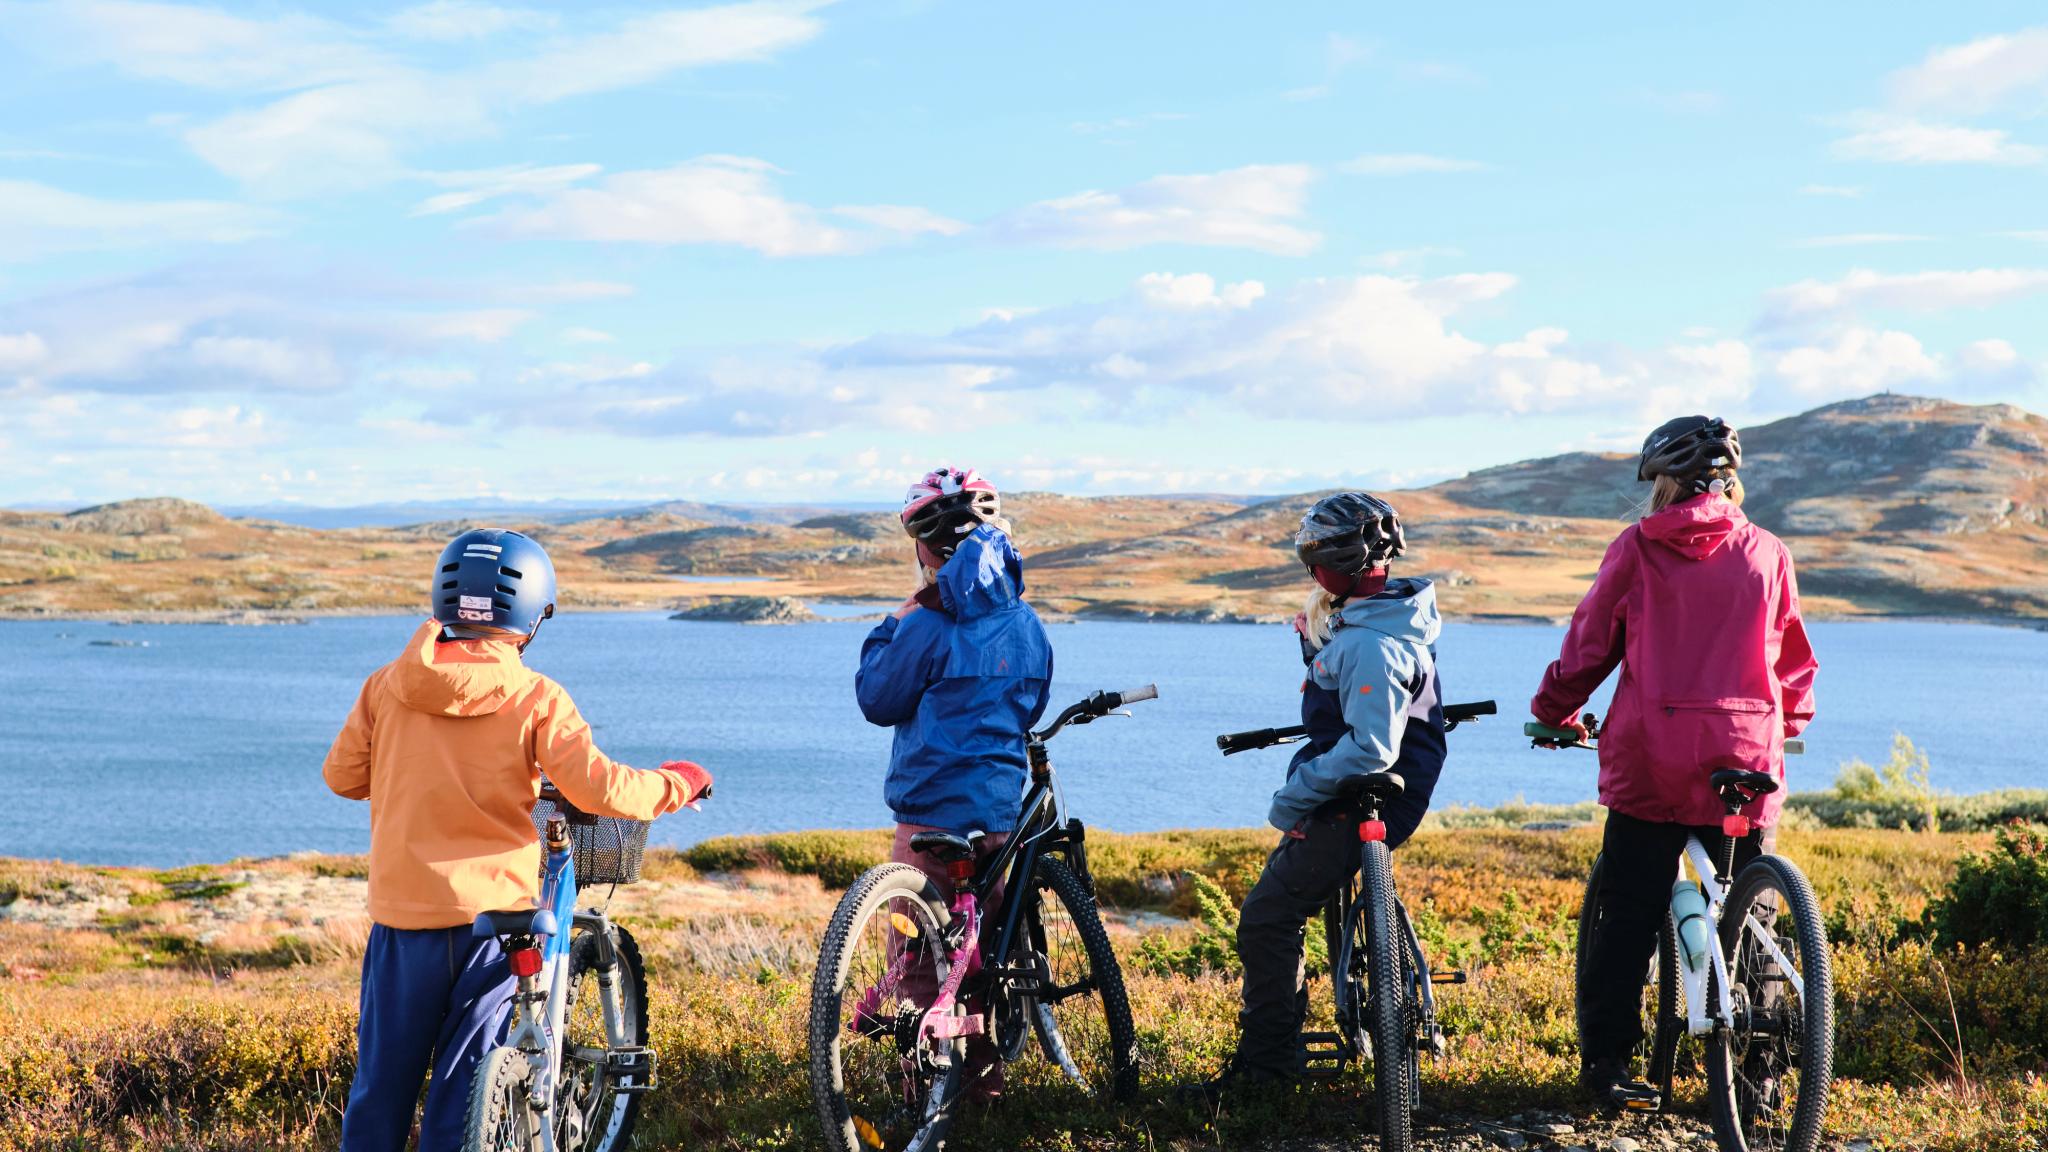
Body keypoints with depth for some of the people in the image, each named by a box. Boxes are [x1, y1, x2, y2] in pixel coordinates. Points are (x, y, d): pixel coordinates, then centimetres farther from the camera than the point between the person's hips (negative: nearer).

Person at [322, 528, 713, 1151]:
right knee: (462, 1082, 6)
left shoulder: (387, 684, 2)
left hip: (402, 912, 2)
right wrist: (677, 783, 3)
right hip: (492, 911, -2)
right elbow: (596, 788, -14)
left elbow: (341, 775, 8)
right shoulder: (536, 697, -7)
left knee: (381, 1080, 13)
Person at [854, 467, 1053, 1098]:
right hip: (1002, 805, 7)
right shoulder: (1025, 622, 6)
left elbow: (877, 700, -3)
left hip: (933, 811, -7)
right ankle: (984, 1067, 23)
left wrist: (891, 625, 6)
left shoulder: (928, 625, -15)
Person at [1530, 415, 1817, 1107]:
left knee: (1629, 916, 6)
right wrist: (1789, 724, 32)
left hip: (1651, 759, -1)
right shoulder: (1767, 554, 5)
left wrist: (1555, 710, 22)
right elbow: (1793, 659, 14)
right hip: (1746, 756, 1)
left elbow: (1590, 640, 6)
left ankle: (1606, 1060, 7)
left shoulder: (1637, 548, 0)